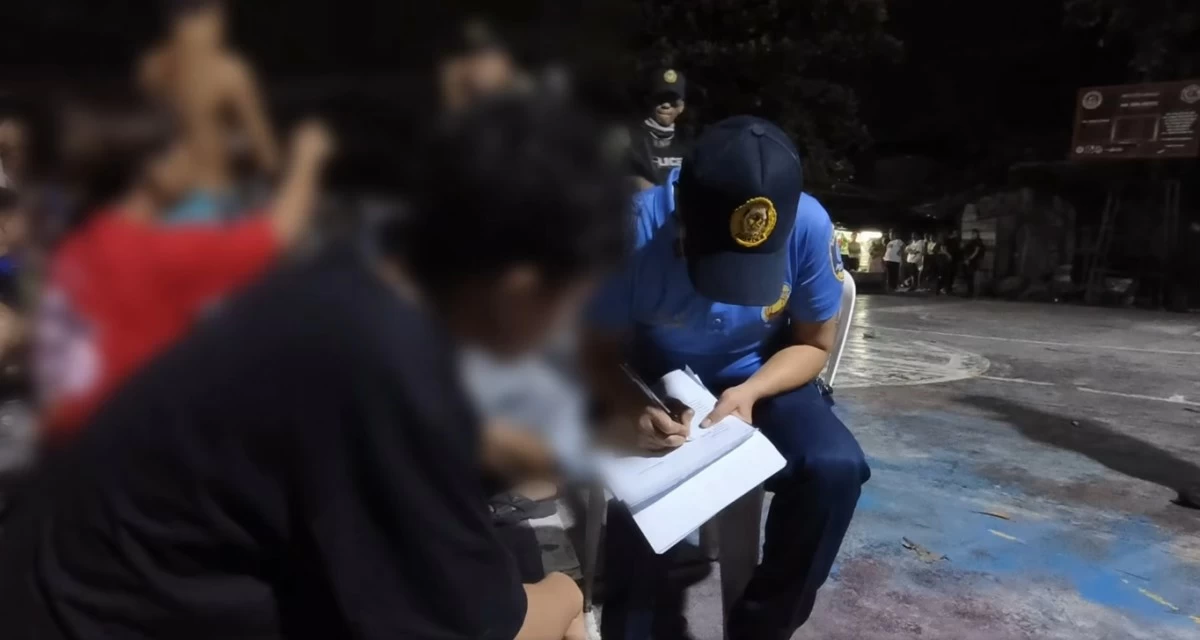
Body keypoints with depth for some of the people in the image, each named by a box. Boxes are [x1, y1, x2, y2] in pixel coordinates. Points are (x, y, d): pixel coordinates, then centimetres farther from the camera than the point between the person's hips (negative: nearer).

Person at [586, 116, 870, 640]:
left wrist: (749, 394, -27)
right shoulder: (637, 229, -28)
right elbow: (598, 350, -15)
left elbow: (813, 343, -8)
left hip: (760, 379, 2)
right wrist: (631, 409, -37)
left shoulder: (809, 226, -24)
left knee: (836, 469, -24)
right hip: (655, 384, -1)